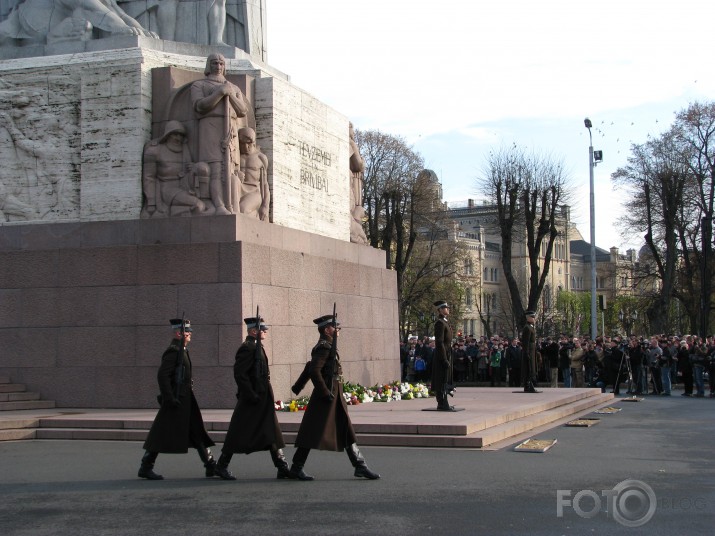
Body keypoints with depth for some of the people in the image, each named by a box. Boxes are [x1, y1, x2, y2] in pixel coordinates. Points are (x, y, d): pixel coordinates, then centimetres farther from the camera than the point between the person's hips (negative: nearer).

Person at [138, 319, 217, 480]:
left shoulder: (181, 350, 16)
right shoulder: (173, 351, -14)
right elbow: (162, 375, -22)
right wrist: (169, 399, -24)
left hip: (185, 401, 10)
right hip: (176, 400, -10)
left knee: (196, 433, 10)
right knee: (162, 435, -4)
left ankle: (211, 466, 13)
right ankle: (145, 468, 5)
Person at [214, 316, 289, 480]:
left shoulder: (258, 347, 17)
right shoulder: (247, 348, -14)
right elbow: (239, 373, -21)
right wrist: (251, 395, -22)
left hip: (264, 399, 10)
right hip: (252, 400, -10)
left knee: (272, 434, 7)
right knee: (238, 434, -1)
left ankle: (283, 468, 8)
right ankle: (222, 466, 10)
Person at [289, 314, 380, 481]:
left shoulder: (328, 347, 16)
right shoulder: (323, 347, -14)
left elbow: (312, 369, 23)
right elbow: (314, 371, -25)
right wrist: (326, 393, -23)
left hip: (335, 396, 10)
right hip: (328, 395, -10)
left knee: (347, 432, 9)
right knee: (314, 433, -5)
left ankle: (360, 466, 11)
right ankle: (296, 469, 2)